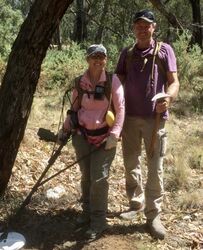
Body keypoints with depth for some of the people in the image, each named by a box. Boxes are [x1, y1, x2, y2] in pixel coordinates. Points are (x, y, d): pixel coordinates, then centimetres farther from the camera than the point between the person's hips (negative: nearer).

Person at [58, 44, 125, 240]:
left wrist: (114, 135, -15)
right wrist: (65, 129, 6)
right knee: (86, 176, 13)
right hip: (82, 136, 3)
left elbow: (120, 109, -8)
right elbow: (73, 108, 12)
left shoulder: (113, 81, -8)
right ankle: (87, 211, 33)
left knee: (98, 178, -4)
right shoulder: (79, 82, 0)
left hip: (104, 137, -3)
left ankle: (98, 221, 11)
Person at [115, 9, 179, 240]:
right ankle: (136, 203, 31)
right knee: (130, 164, 13)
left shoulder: (164, 50, 2)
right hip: (130, 117, 4)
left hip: (155, 118, -3)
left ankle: (153, 215, 11)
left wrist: (168, 98, -28)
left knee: (155, 168, 0)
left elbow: (174, 81, -5)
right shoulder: (126, 53, 11)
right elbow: (118, 82, 10)